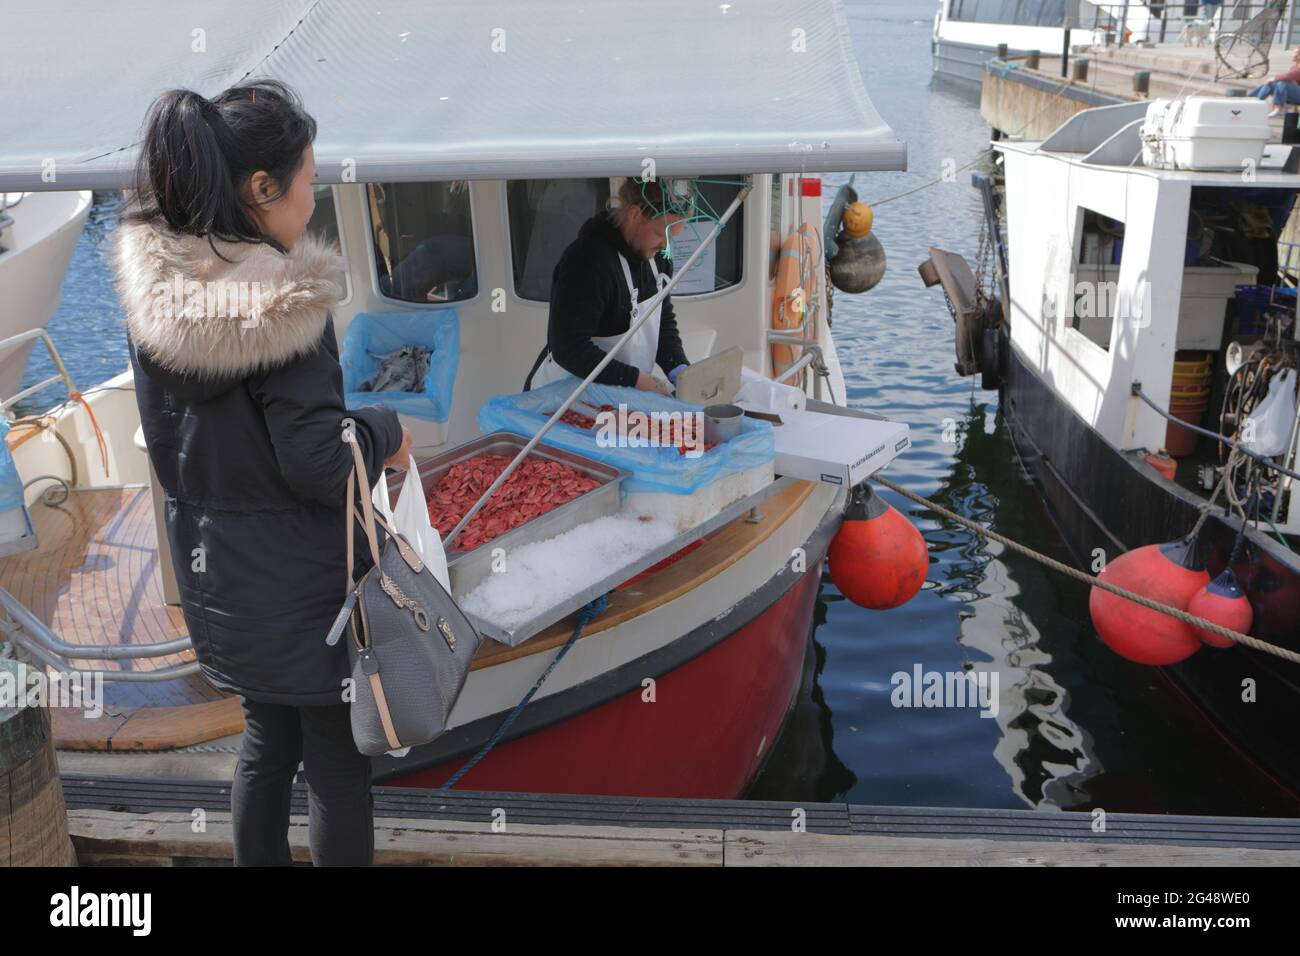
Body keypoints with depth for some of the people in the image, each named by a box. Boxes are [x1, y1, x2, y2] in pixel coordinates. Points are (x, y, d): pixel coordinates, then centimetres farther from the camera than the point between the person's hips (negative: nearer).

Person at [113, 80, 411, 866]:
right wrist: (384, 431, -6)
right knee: (336, 762, 10)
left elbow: (167, 445, 9)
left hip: (214, 564, 8)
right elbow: (316, 460, -24)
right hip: (302, 578, -7)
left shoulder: (154, 296, -1)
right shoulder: (281, 304, -24)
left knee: (266, 740, 24)